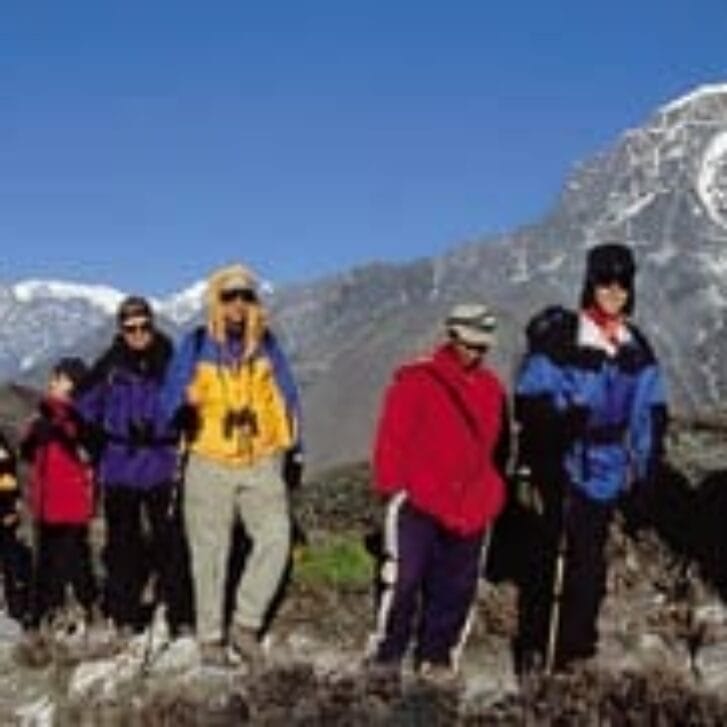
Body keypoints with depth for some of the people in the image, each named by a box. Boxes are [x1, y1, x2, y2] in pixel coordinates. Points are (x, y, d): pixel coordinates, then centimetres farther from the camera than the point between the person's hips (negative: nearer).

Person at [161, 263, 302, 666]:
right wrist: (184, 403, -24)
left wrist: (292, 450, 10)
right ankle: (211, 637, 14)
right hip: (210, 464, -1)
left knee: (275, 537, -15)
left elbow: (287, 400, 13)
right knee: (210, 553, 2)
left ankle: (246, 623, -2)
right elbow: (170, 400, -2)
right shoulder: (196, 345, 0)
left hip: (261, 464, 2)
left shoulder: (267, 346, 7)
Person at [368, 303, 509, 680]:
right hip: (417, 502, -5)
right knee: (403, 579, -5)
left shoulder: (492, 388, 11)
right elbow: (391, 438, -5)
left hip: (471, 510, 5)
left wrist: (491, 496, 15)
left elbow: (497, 447, 18)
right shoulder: (416, 380, -4)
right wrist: (392, 486, -7)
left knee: (455, 586, 9)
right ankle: (386, 651, 7)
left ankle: (436, 654, 20)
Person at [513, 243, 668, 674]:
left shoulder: (638, 349, 10)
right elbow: (529, 400, -8)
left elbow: (652, 412, 17)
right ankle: (533, 648, 7)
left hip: (606, 472, 5)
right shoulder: (558, 339, -8)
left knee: (589, 561, 8)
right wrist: (561, 415, -24)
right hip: (559, 468, -5)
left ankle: (576, 648, 18)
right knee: (548, 555, -3)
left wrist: (647, 467, 13)